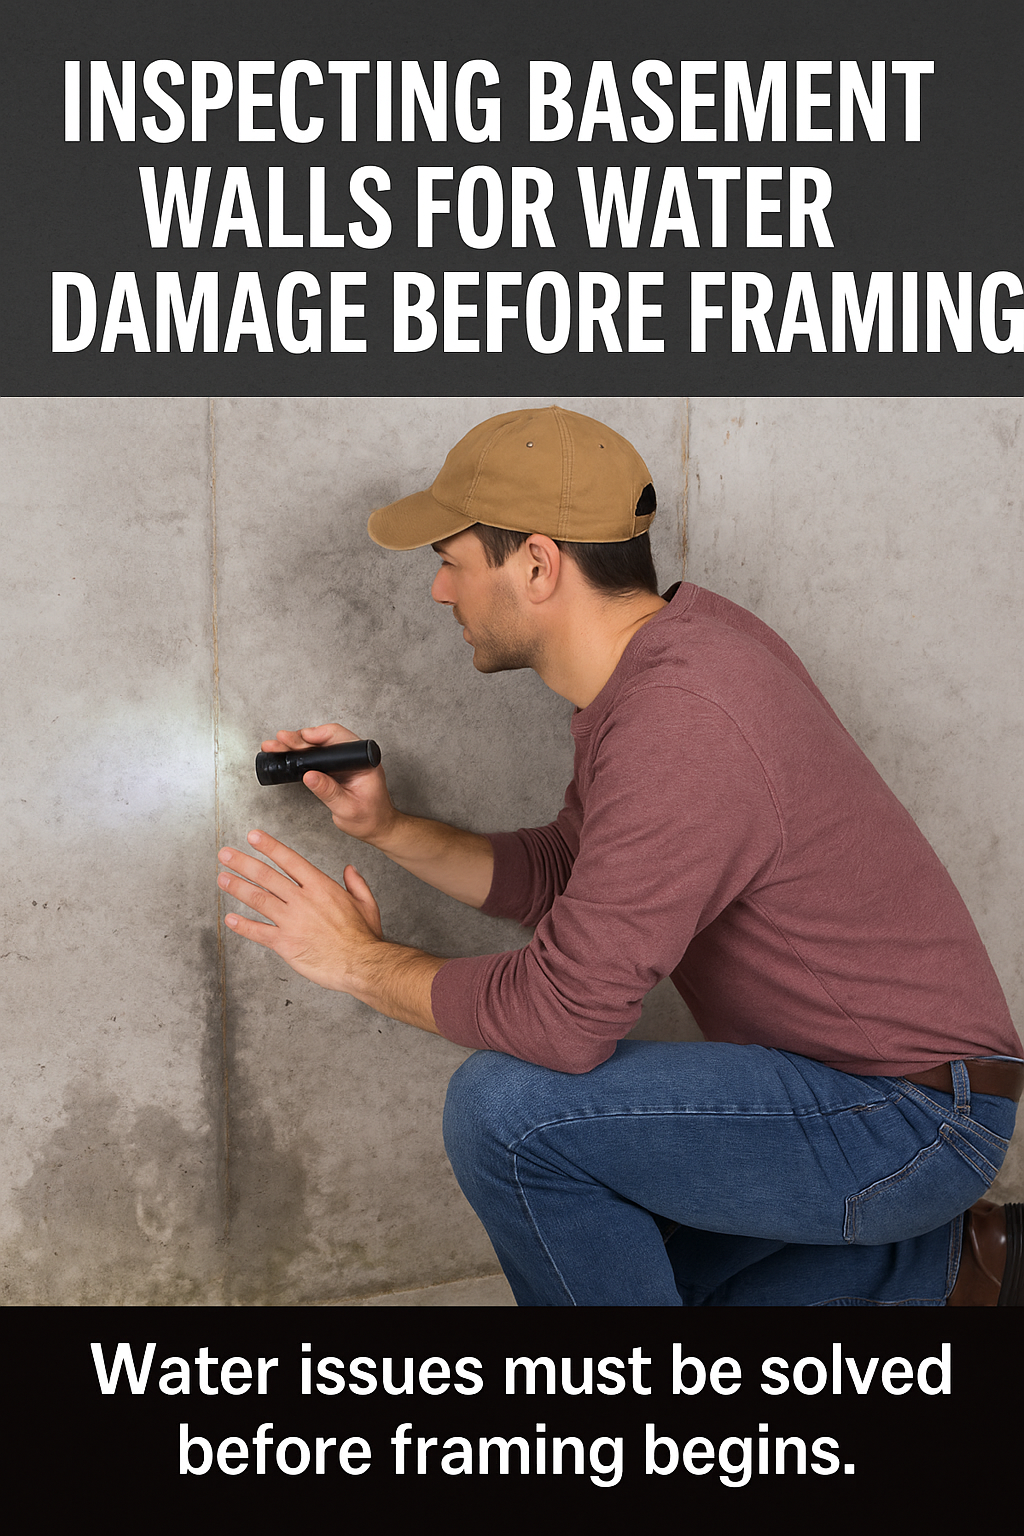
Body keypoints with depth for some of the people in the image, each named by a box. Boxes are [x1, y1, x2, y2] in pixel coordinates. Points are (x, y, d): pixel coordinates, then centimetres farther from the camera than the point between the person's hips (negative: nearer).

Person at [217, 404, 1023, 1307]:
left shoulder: (681, 722, -30)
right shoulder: (674, 639, 2)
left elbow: (563, 1017, -30)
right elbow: (560, 873, 11)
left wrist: (364, 962, -15)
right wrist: (388, 827, 1)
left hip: (909, 1118, -10)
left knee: (507, 1106, -23)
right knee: (621, 1249, 25)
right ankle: (948, 1259, 22)